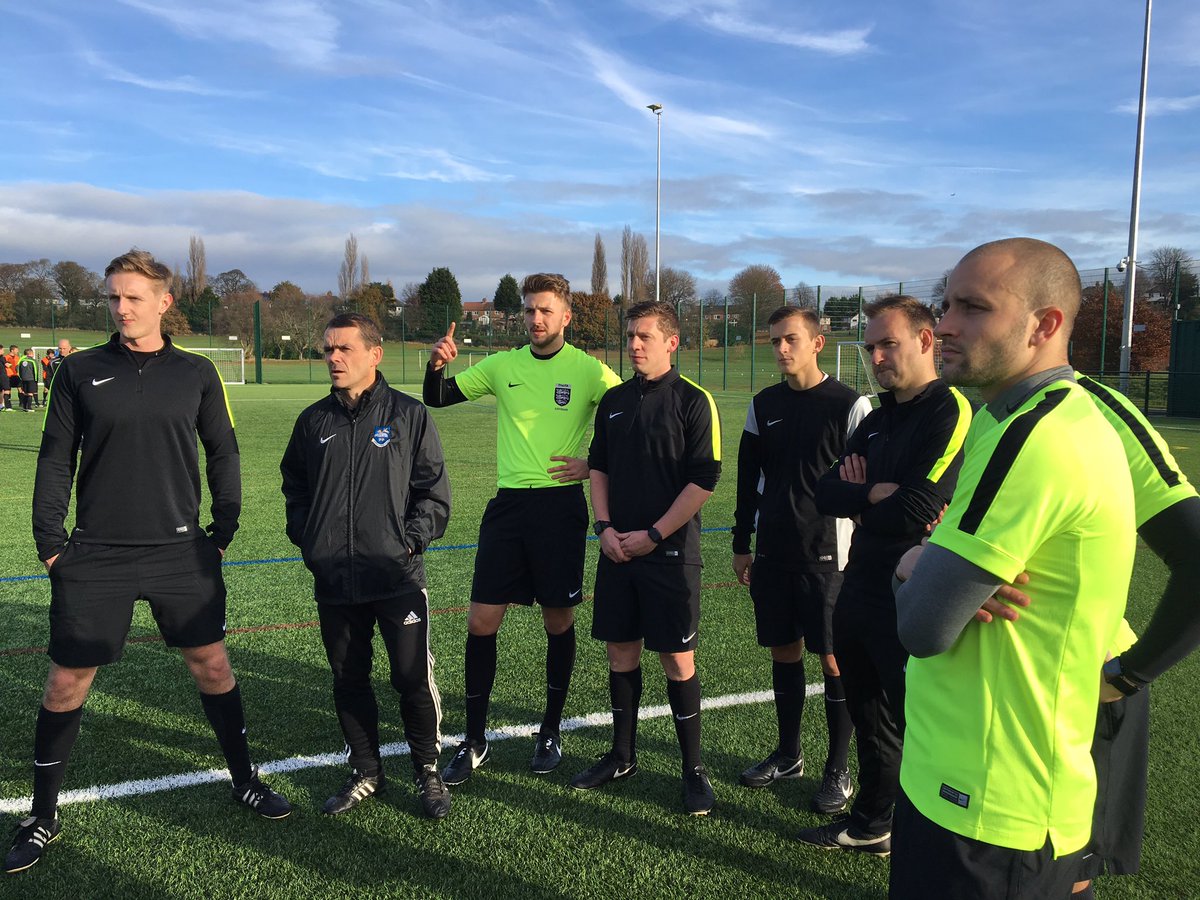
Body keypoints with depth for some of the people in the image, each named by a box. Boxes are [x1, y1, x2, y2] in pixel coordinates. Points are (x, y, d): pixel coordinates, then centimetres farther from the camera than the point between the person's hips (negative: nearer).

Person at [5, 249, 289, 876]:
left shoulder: (196, 373, 2)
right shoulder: (80, 372, 1)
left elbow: (223, 454, 9)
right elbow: (55, 460, 4)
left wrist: (224, 529, 5)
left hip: (182, 552, 1)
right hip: (95, 557, 0)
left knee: (211, 664, 7)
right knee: (67, 681, 5)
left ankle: (245, 782, 26)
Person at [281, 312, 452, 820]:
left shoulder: (408, 415, -2)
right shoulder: (314, 421, 8)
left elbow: (434, 492, 0)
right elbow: (294, 487, 19)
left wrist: (410, 540, -9)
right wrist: (306, 540, 8)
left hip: (398, 577, -4)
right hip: (333, 582, 4)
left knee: (414, 679, 1)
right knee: (349, 681, 13)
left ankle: (427, 771, 22)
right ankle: (365, 773, 30)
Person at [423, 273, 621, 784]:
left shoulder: (588, 370, -2)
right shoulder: (502, 365, 7)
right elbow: (437, 399, 12)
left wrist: (594, 465, -5)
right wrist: (437, 366, -8)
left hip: (561, 505, -3)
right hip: (508, 503, 3)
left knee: (559, 621, 8)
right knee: (481, 622, 1)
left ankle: (550, 731, 28)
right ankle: (474, 741, 17)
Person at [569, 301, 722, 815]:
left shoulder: (693, 401, -7)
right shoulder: (613, 401, 9)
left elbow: (704, 481, -10)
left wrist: (653, 535, -12)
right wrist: (604, 528, 1)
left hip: (670, 552, -5)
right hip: (617, 550, 5)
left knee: (677, 658, 1)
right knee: (620, 649, 12)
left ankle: (693, 768, 17)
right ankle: (622, 756, 28)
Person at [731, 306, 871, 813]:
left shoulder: (850, 405, -6)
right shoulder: (764, 405, 8)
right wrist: (741, 545, 12)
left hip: (826, 556, -4)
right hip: (772, 553, 5)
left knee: (834, 660, 1)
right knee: (783, 651, 13)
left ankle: (838, 771, 16)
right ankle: (788, 755, 28)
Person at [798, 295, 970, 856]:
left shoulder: (949, 411, -14)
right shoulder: (879, 418, 12)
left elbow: (917, 510, -25)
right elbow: (826, 494, 4)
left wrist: (859, 498, -8)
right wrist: (877, 494, -13)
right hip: (860, 593, 8)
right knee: (870, 720, 21)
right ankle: (871, 824, 39)